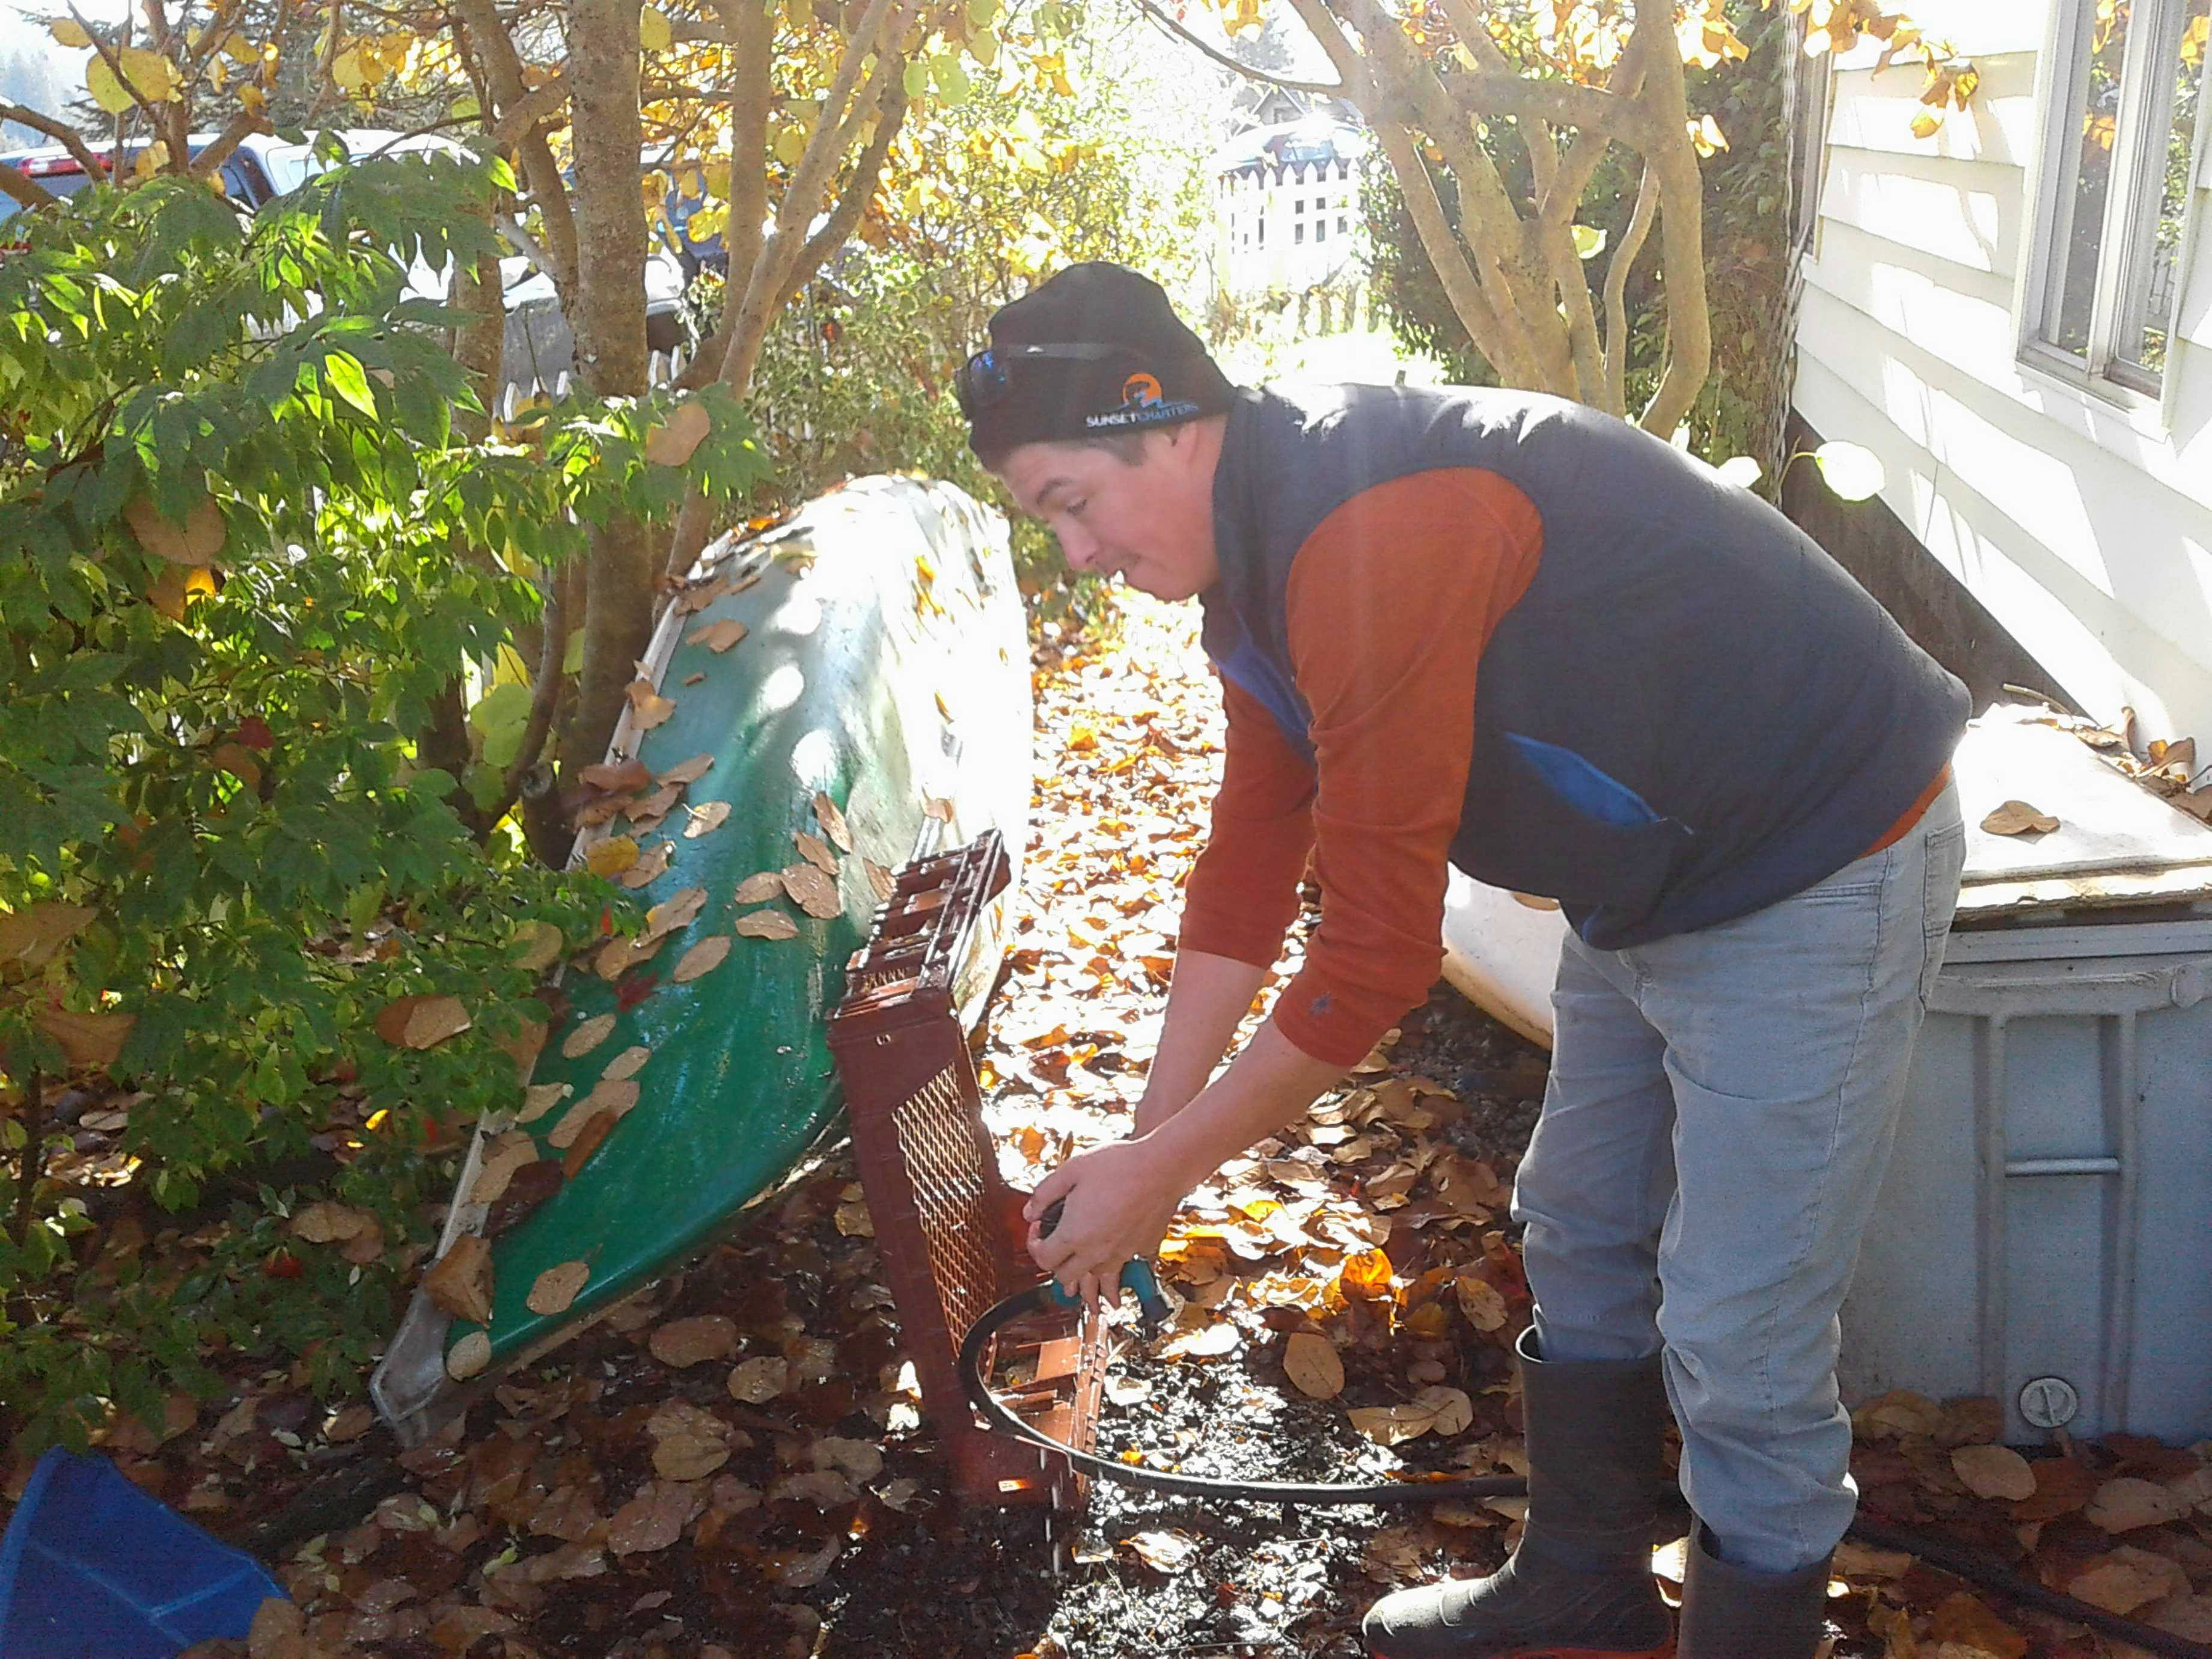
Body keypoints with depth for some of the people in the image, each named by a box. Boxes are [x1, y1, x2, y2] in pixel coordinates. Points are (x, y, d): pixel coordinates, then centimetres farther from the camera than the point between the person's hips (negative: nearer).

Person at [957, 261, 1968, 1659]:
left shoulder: (1366, 534, -31)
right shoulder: (1263, 552, 2)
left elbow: (1379, 950, -28)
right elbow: (1250, 866, 6)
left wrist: (1163, 1170, -17)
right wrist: (1145, 1145, 5)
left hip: (1814, 881, -10)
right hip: (1655, 885, 10)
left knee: (1737, 1345, -2)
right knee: (1579, 1236, 20)